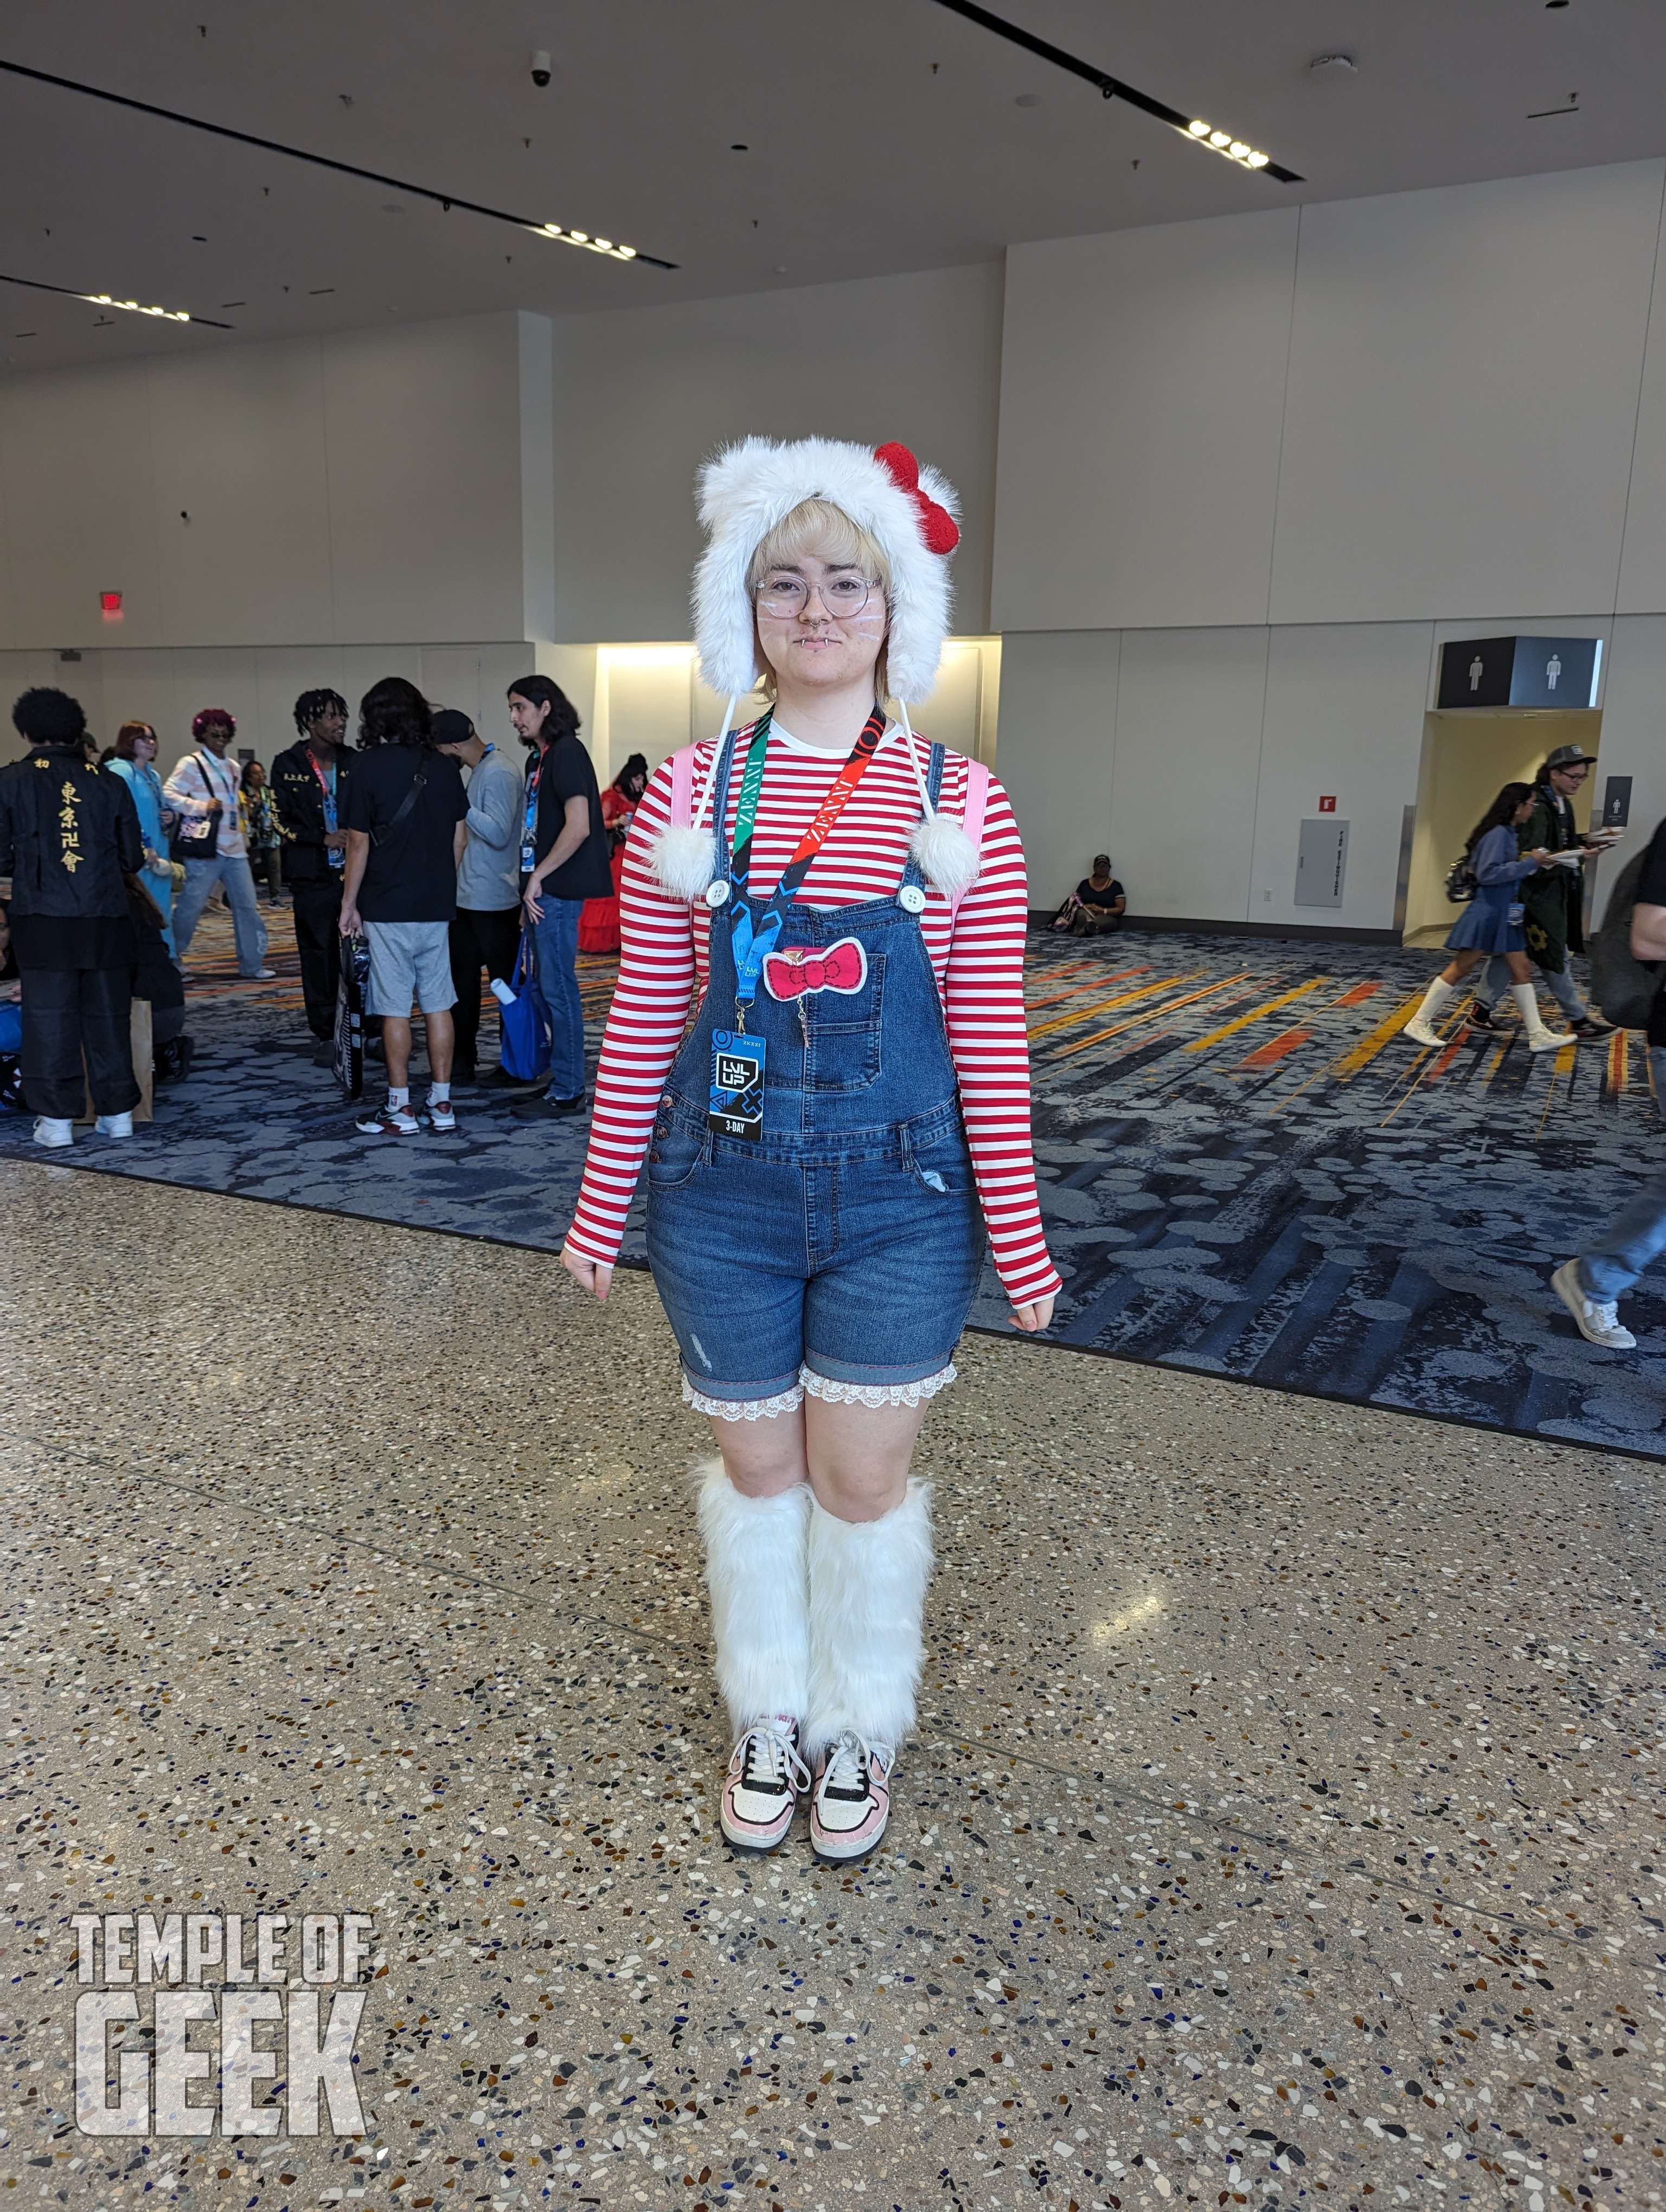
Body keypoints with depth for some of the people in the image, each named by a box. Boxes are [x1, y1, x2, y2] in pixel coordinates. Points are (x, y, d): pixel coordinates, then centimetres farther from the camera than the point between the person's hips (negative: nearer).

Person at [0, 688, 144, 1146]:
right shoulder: (109, 783, 4)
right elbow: (132, 859, 7)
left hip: (43, 919, -2)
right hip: (106, 919, 2)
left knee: (49, 1017, 5)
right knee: (108, 1016, 10)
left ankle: (57, 1119, 7)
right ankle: (117, 1112, 16)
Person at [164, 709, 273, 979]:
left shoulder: (233, 768, 18)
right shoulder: (191, 764, -3)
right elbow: (169, 794, -12)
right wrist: (202, 806, -19)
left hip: (234, 849, 7)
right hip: (205, 849, -7)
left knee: (248, 906, 3)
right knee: (191, 905, -2)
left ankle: (252, 965, 8)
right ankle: (169, 960, 15)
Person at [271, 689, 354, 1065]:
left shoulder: (353, 763, 8)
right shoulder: (288, 765, 1)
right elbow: (282, 821, -2)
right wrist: (325, 839, -12)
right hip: (313, 876, -2)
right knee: (318, 957, 3)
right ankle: (324, 1036, 11)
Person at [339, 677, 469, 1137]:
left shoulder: (369, 766, -8)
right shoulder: (445, 766, 5)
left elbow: (359, 845, -8)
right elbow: (459, 839, 10)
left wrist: (349, 904, 1)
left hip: (388, 907, -4)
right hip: (437, 905, 4)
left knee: (395, 1008, 1)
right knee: (438, 1004, 9)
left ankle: (401, 1109, 6)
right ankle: (441, 1104, 13)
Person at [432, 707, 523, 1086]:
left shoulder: (499, 773, -16)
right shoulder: (482, 769, 12)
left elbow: (499, 833, -23)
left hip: (493, 901, -10)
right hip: (469, 896, 10)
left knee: (507, 983, 2)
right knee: (461, 980, 12)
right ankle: (461, 1062, 21)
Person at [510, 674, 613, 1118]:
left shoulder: (566, 753, -11)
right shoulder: (540, 758, 19)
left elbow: (578, 827, -20)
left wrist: (538, 877, -15)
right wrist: (530, 884, 12)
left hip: (557, 890, -10)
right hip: (542, 891, 10)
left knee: (558, 988, -5)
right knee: (542, 987, 13)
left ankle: (567, 1091, 1)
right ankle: (556, 1079, 22)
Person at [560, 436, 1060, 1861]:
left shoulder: (960, 805, -4)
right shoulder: (691, 795, -2)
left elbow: (989, 1040, -3)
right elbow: (644, 1022, 2)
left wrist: (1017, 1237, -2)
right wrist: (602, 1209, 5)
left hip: (897, 1199, -1)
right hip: (722, 1192, 1)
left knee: (864, 1479, 9)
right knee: (758, 1467, 16)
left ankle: (859, 1729, 37)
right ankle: (768, 1715, 41)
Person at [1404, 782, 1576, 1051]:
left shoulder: (1509, 834, 12)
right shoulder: (1497, 833, -16)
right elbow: (1487, 874, -23)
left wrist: (1531, 862, 5)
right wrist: (1528, 863, -19)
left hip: (1505, 915, 10)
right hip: (1487, 913, -10)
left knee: (1521, 970, 8)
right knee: (1459, 969, -4)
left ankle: (1538, 1035, 11)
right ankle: (1419, 1024, 3)